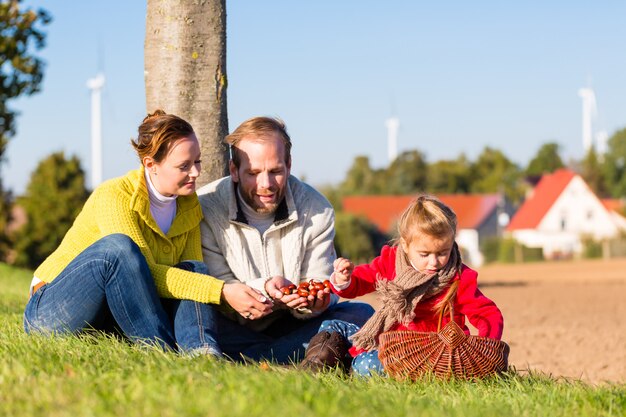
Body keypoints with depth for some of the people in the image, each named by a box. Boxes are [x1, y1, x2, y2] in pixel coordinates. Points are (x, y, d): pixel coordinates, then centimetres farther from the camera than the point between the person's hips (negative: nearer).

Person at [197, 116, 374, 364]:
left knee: (361, 314, -21)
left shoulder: (316, 210, -3)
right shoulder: (205, 208, -11)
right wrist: (264, 289, -32)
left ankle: (249, 362, -33)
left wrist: (310, 301, -30)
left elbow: (319, 283, -5)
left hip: (291, 324, 3)